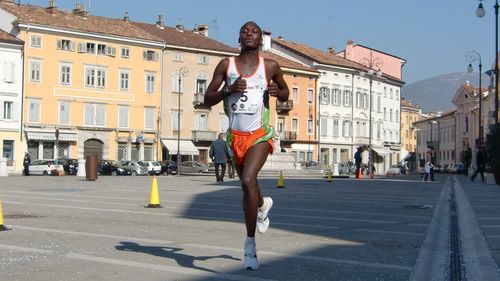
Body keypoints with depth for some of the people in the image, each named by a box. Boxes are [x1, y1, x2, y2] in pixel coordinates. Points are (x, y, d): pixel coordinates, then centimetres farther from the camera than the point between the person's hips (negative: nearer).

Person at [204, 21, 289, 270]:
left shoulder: (270, 67, 1)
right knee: (247, 185, 18)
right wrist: (229, 90, -16)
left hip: (260, 135, -3)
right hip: (235, 136, 3)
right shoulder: (226, 65, 2)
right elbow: (207, 100, 1)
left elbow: (286, 94, 16)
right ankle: (262, 205, 57)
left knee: (248, 180, -25)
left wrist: (277, 91, -7)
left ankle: (250, 245, -15)